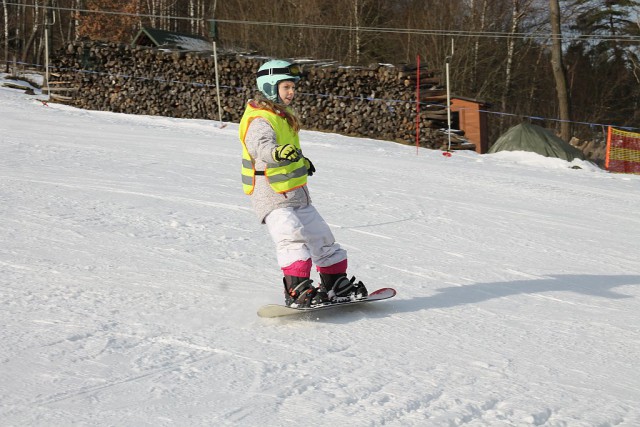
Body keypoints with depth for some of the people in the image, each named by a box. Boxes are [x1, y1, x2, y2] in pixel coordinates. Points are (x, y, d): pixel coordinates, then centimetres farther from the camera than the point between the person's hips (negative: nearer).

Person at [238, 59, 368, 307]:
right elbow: (260, 145, -42)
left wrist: (300, 161, 46)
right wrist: (278, 152, -62)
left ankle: (336, 284, 32)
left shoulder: (282, 116, 12)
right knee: (292, 238, -29)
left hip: (298, 197, 10)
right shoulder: (260, 121, -19)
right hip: (273, 199, -10)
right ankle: (297, 290, -32)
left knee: (321, 237, 18)